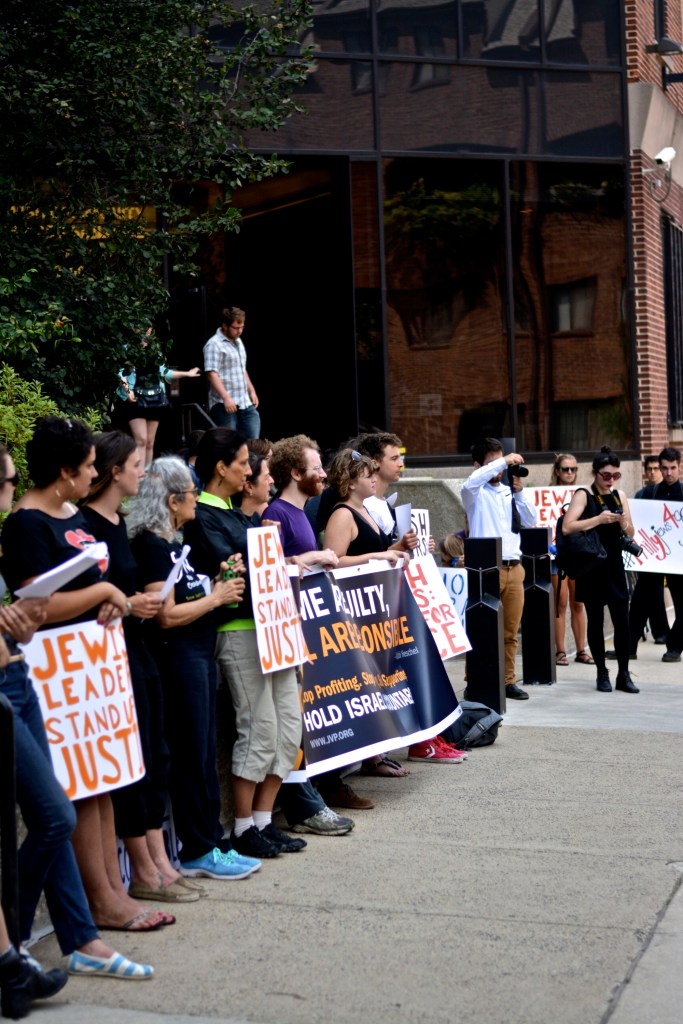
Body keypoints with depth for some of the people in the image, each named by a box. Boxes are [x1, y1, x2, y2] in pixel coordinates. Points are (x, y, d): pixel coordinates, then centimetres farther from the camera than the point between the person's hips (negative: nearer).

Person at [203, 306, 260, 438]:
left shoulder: (238, 341, 19)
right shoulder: (214, 344, -9)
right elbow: (212, 374, -18)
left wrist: (252, 391, 22)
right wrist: (226, 398, -24)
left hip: (245, 403, 8)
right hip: (225, 405, -8)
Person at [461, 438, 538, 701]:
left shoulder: (510, 492, 14)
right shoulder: (476, 493, -1)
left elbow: (531, 521, 9)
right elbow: (471, 482, -25)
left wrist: (519, 491, -2)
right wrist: (504, 461, -21)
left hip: (514, 567, 5)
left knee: (511, 630, 9)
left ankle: (508, 681, 17)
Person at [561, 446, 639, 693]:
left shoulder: (620, 496, 9)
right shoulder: (583, 495, -4)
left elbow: (630, 534, 12)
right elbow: (567, 527, -17)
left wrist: (622, 521, -9)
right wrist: (598, 519, -21)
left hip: (614, 565, 4)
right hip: (591, 568, -3)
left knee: (622, 622, -1)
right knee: (596, 620, 4)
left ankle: (623, 674, 10)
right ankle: (602, 674, 15)